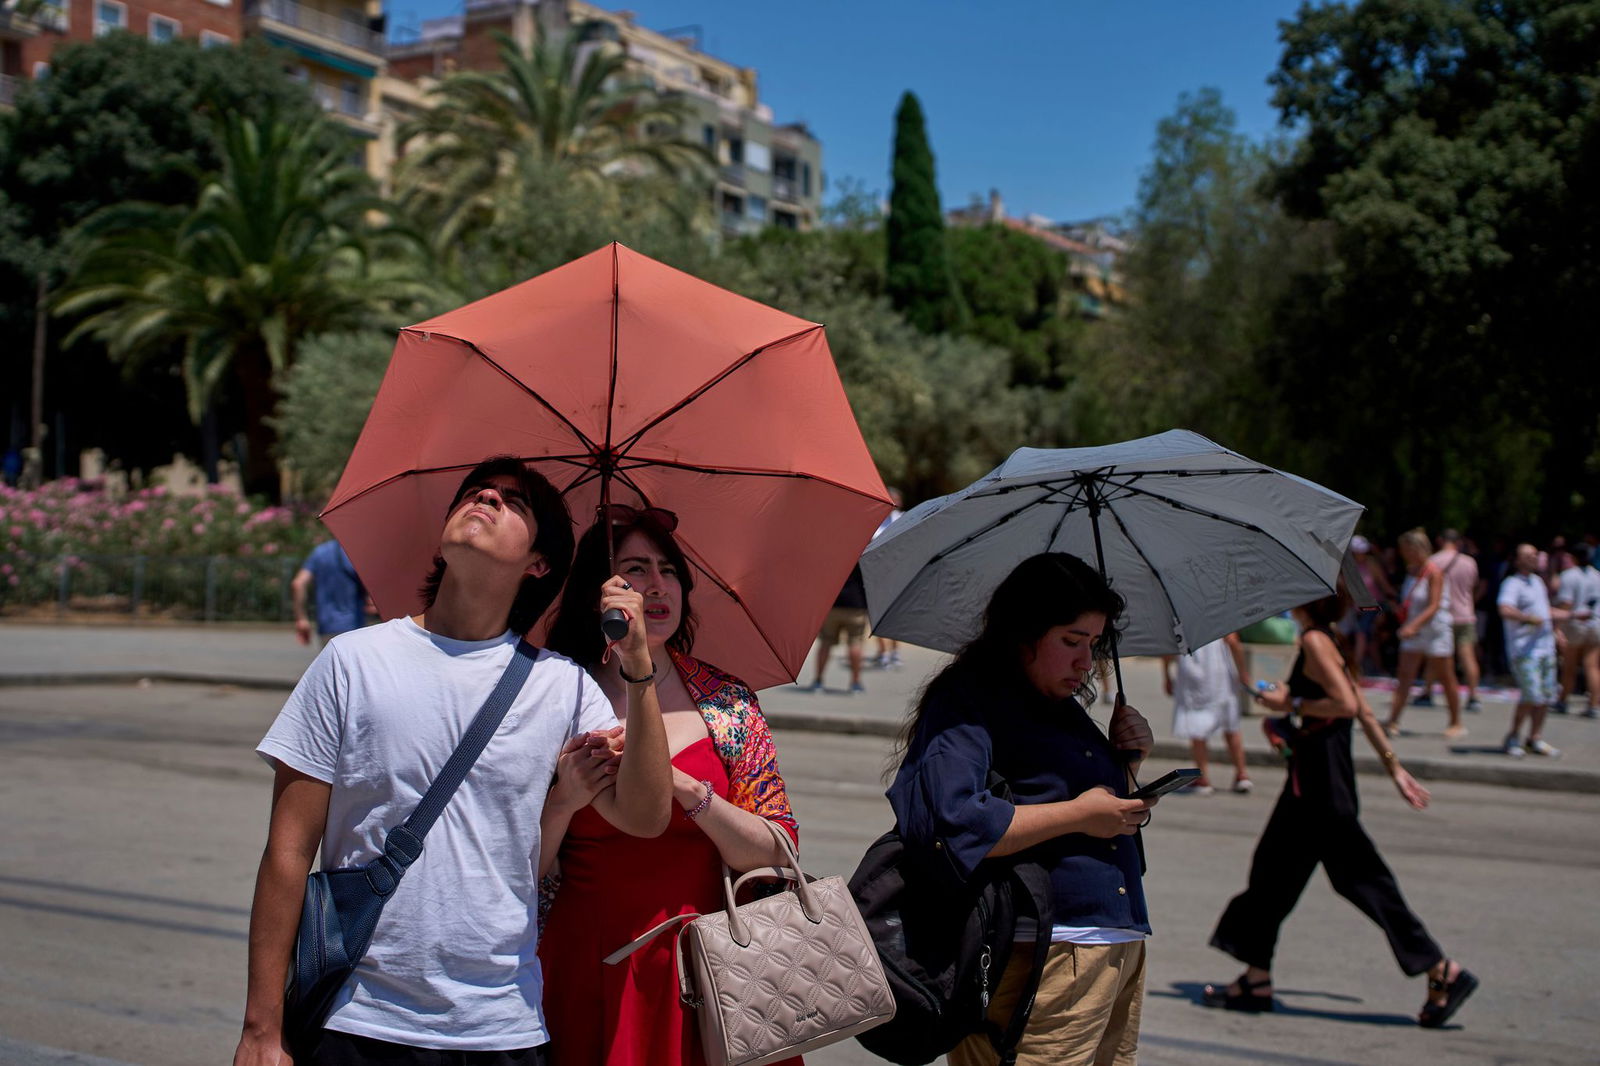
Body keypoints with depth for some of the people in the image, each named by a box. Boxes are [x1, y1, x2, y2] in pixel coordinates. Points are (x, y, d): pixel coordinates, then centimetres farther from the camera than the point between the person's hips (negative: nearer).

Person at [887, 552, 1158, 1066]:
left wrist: (1126, 759, 8)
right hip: (1041, 955, -9)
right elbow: (945, 820, -25)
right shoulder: (967, 702, -9)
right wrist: (1078, 814, -17)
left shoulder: (1063, 706, 19)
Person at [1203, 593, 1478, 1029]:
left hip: (1321, 784, -10)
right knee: (1273, 869, 13)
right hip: (1311, 780, 10)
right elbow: (1364, 710, 15)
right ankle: (1255, 980, 21)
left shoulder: (1314, 641, -15)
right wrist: (1395, 767, 18)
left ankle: (1443, 972, 3)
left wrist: (1291, 704, -14)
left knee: (1360, 878, -3)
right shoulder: (1323, 641, 12)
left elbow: (1347, 705, -25)